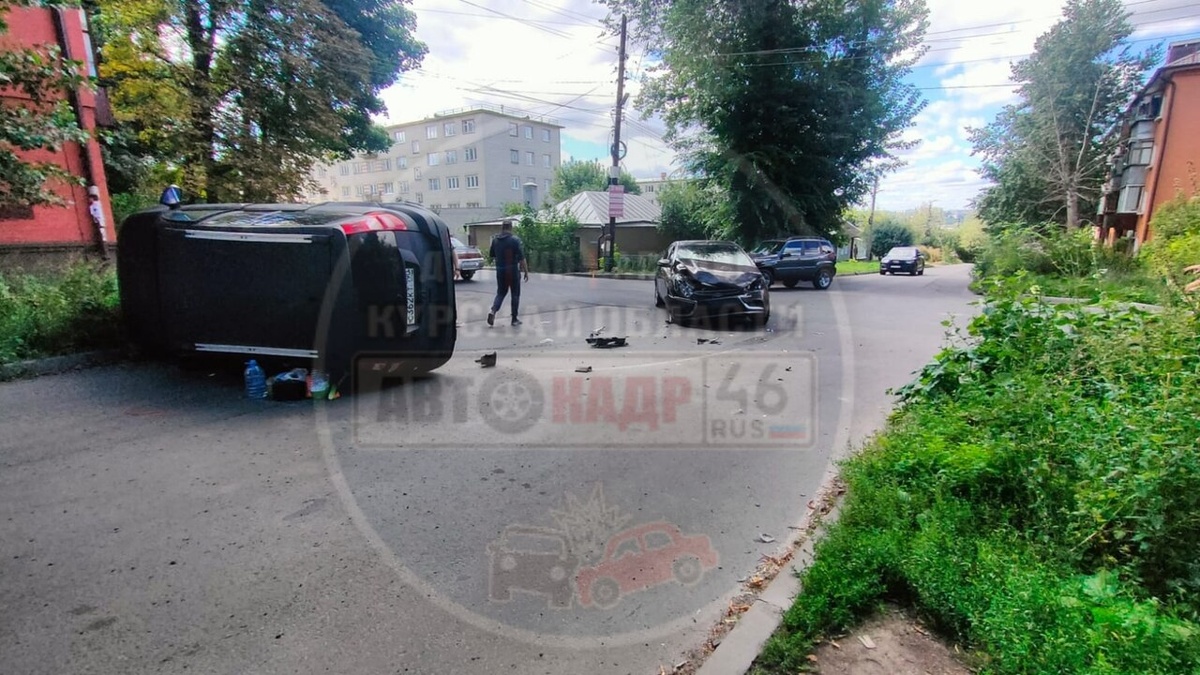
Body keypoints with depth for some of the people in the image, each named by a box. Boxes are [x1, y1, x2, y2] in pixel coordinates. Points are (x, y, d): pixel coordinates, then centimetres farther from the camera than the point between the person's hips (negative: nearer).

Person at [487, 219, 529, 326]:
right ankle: (514, 319, 10)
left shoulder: (495, 240, 4)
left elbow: (491, 255, 15)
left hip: (500, 270, 4)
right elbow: (521, 258, -13)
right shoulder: (515, 239, -10)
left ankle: (493, 311, -7)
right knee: (515, 294, 7)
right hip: (513, 270, -4)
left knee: (501, 292, 16)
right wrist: (526, 271, -7)